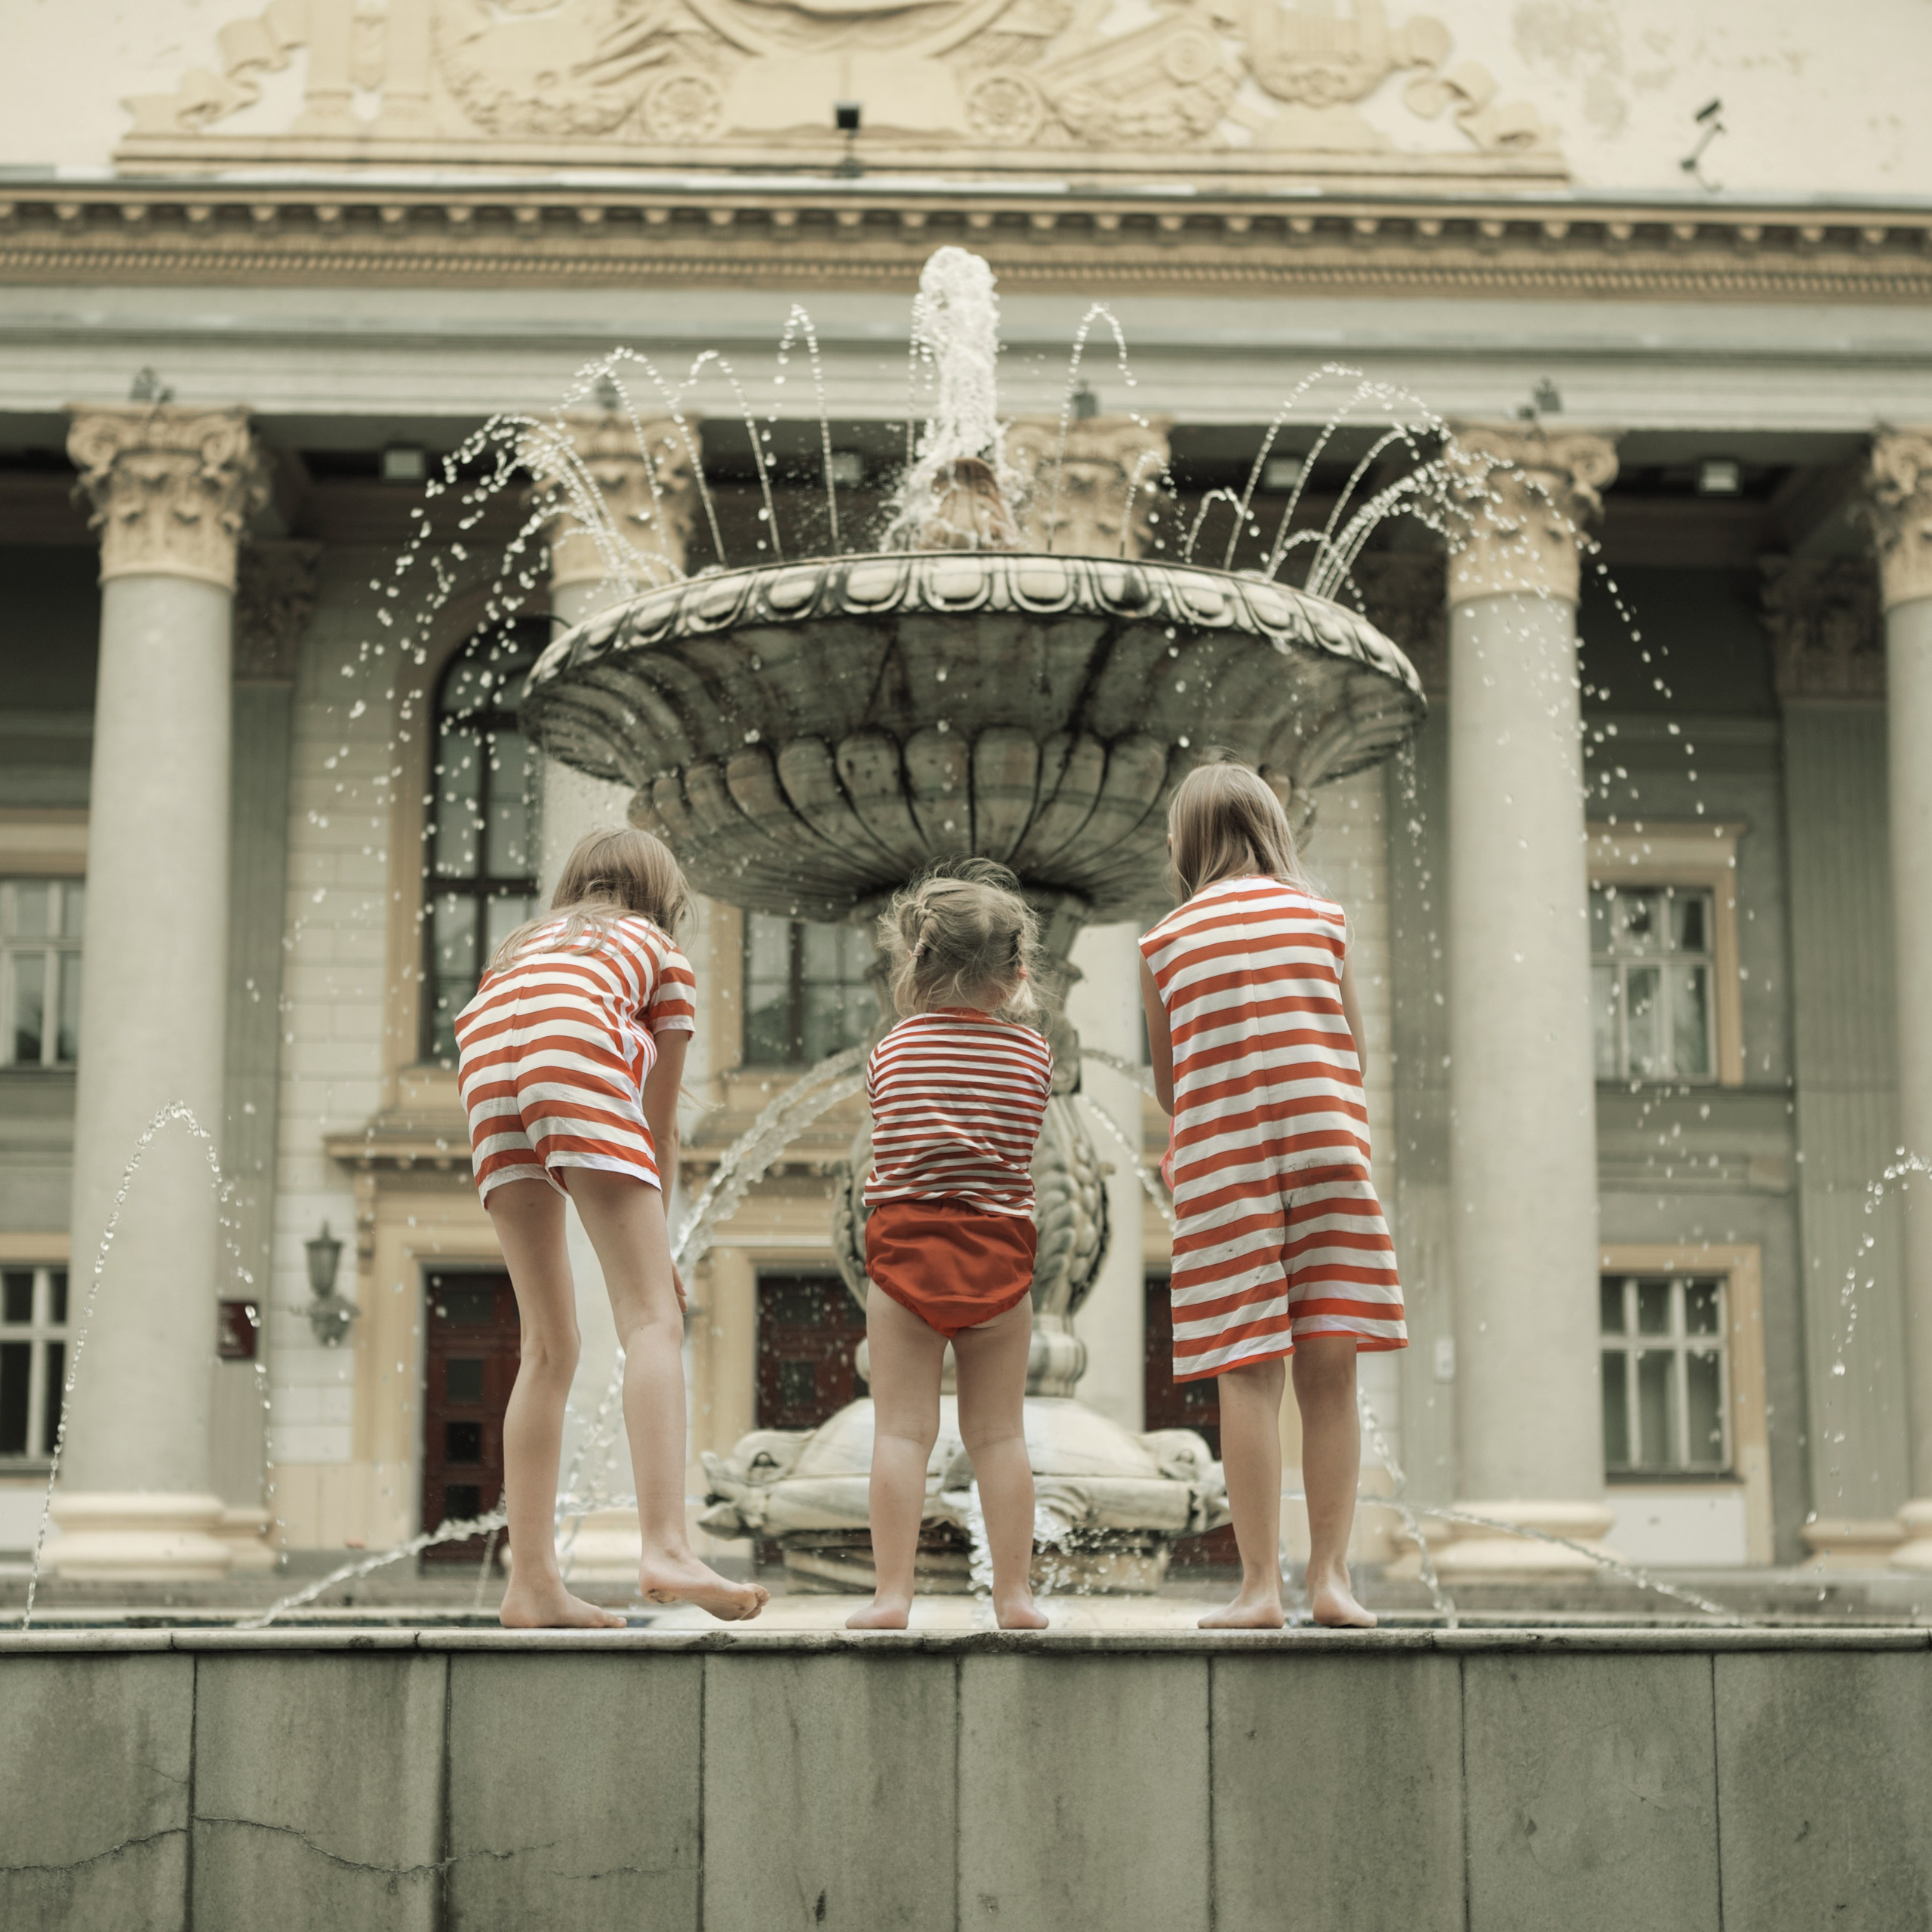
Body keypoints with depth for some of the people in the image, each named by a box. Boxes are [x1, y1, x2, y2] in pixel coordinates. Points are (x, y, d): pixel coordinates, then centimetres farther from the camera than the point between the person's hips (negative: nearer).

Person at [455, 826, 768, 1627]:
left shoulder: (519, 946, 41)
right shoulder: (660, 950, 29)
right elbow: (660, 1124, 27)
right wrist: (653, 1237, 38)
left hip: (488, 1080, 5)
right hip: (578, 1060, -4)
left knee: (548, 1344, 9)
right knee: (653, 1319, -11)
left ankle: (532, 1582, 3)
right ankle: (666, 1549, -29)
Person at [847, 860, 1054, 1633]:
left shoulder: (891, 1051, 3)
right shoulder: (1033, 1052, 2)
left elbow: (888, 1147, 13)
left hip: (904, 1249, -1)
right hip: (999, 1255, 1)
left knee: (902, 1429, -1)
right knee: (998, 1432, 7)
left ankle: (892, 1594, -4)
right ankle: (1014, 1593, 8)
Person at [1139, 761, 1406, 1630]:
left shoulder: (1165, 943, 5)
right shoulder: (1321, 917, 7)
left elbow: (1168, 1088, 11)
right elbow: (1353, 1054, 9)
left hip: (1221, 1160, 0)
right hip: (1325, 1147, 0)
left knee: (1248, 1374, -2)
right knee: (1328, 1366, 2)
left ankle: (1260, 1585, -3)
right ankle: (1331, 1575, 1)